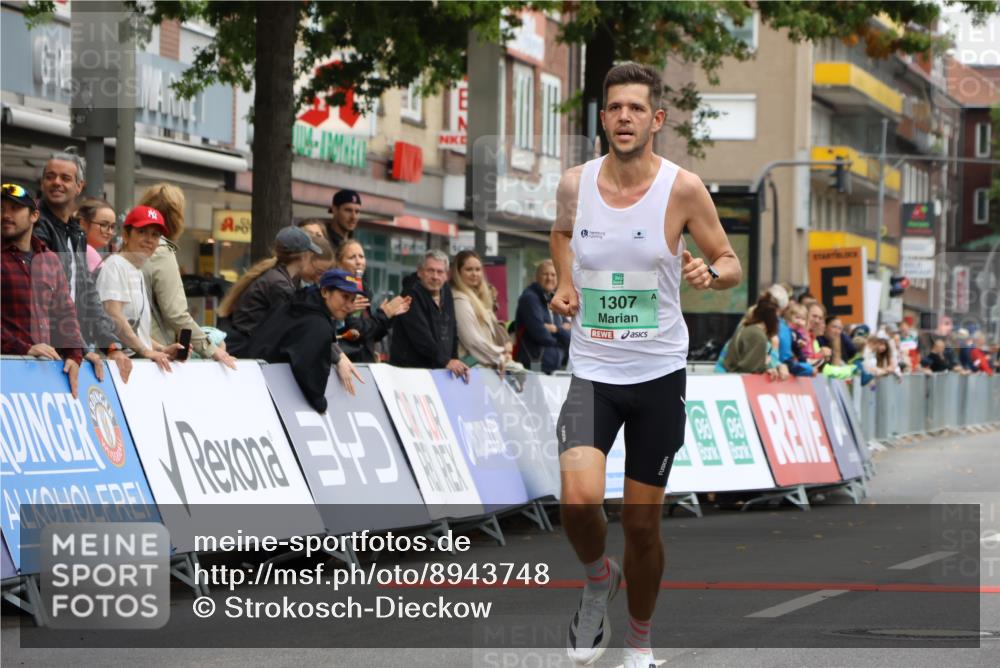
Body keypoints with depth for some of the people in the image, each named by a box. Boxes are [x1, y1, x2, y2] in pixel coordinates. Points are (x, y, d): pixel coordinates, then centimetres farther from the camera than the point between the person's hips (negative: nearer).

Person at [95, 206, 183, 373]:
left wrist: (162, 349, 8)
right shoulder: (115, 264, -3)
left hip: (139, 359, 8)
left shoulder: (138, 272, 22)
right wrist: (146, 351, -18)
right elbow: (114, 316, -16)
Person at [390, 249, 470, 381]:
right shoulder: (411, 295, -11)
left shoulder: (446, 293, 13)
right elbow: (421, 336, -22)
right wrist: (445, 361, -27)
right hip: (409, 368, -7)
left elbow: (452, 331, 20)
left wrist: (454, 360, 7)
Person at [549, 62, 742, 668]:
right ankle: (599, 579, 10)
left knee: (643, 523, 6)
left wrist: (709, 272, -22)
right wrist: (564, 284, 6)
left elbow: (731, 263, 0)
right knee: (580, 498, -23)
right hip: (593, 370, 1)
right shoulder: (575, 184, -1)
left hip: (659, 372, -1)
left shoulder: (683, 188, -8)